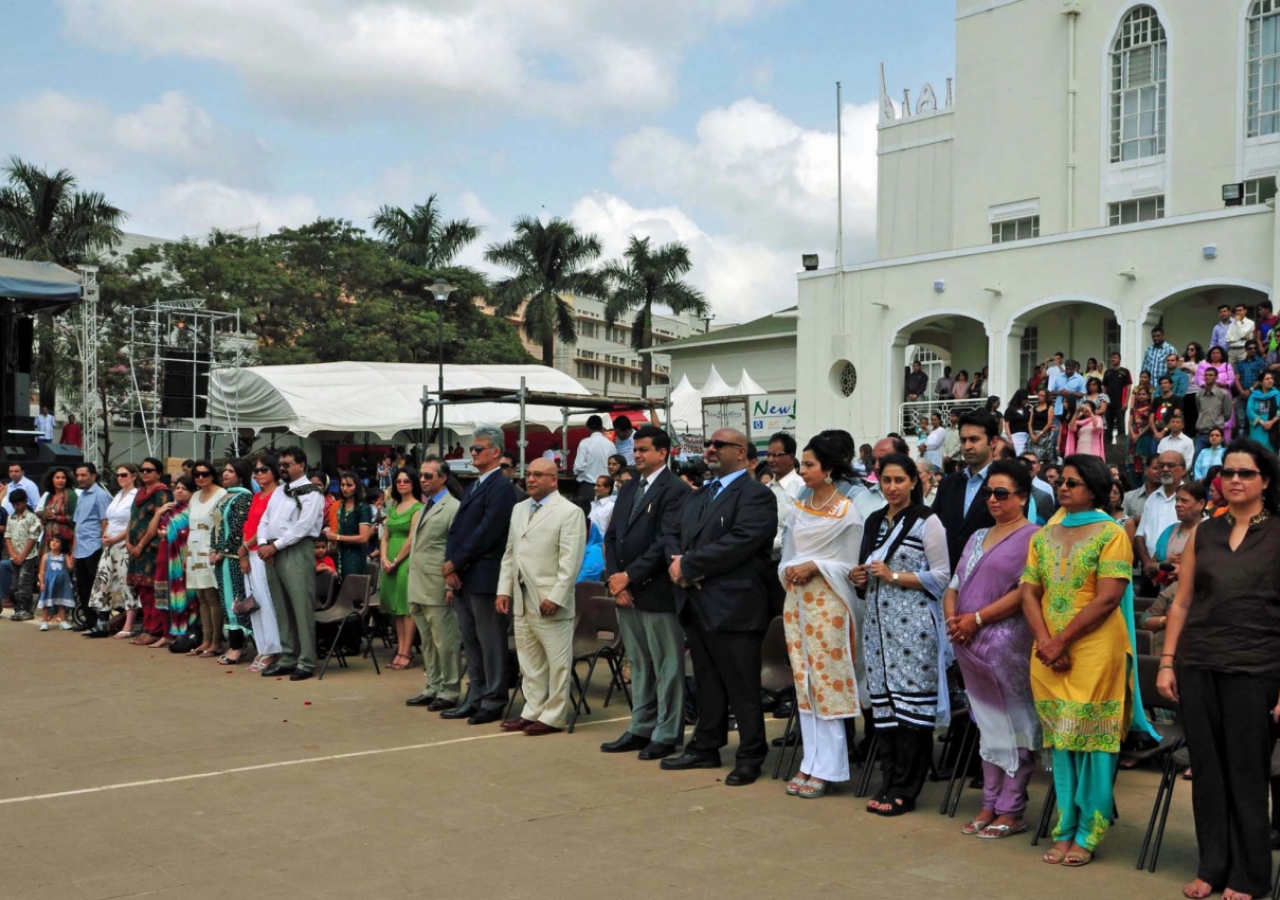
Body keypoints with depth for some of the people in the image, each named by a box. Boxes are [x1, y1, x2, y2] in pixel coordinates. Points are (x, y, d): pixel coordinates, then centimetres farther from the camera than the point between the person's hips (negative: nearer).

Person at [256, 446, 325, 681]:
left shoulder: (311, 493, -5)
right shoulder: (278, 491, 19)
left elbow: (302, 527, -14)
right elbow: (264, 520, 16)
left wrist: (275, 546, -14)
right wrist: (263, 544, -2)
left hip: (296, 552, -8)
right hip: (272, 553, 8)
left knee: (302, 608, -8)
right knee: (281, 608, 11)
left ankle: (306, 662, -4)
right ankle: (287, 658, 18)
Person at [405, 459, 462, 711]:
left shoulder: (453, 508, -10)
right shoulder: (424, 508, 18)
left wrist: (451, 586, -17)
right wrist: (412, 584, 17)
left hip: (438, 588, -9)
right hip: (419, 587, 9)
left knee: (445, 642, -3)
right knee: (427, 642, 15)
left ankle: (449, 692, 5)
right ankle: (432, 688, 22)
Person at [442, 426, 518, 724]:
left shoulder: (501, 487, -10)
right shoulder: (473, 487, 19)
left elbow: (487, 532, -17)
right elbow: (456, 529, 15)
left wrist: (456, 562, -13)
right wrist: (450, 566, 0)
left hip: (484, 576, -9)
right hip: (462, 577, 9)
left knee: (490, 642, -2)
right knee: (470, 641, 13)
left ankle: (493, 703, 4)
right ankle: (475, 697, 20)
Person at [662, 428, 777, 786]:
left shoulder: (755, 495, -9)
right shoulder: (698, 496, 20)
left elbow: (738, 543, -21)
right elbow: (674, 537, 17)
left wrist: (688, 565, -17)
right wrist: (677, 562, -7)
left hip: (733, 606, -8)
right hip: (696, 605, 8)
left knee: (742, 688, 0)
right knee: (707, 683, 17)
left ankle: (751, 757, 9)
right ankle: (705, 748, 26)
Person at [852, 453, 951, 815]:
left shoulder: (927, 521, -2)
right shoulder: (873, 522, 17)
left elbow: (941, 576, -7)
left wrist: (894, 576, -13)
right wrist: (860, 578, 4)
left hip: (913, 624, -6)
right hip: (878, 623, 6)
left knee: (911, 702, -6)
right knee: (883, 702, 4)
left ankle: (905, 790, -1)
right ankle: (888, 782, 13)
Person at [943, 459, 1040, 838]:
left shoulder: (1031, 537, -6)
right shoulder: (978, 537, 18)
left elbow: (1025, 592, -16)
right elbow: (955, 585, 17)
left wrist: (977, 618, -17)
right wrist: (952, 618, -3)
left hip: (1008, 646, -7)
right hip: (972, 648, 8)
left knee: (1013, 724, 0)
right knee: (989, 724, 13)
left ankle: (1011, 811, 7)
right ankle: (990, 805, 20)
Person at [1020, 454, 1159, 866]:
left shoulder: (1110, 534, -3)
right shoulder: (1043, 536, 13)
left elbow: (1108, 599, -12)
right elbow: (1029, 594, 7)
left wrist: (1061, 641, -13)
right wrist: (1045, 643, -9)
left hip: (1095, 652, -5)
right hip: (1050, 656, 5)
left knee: (1093, 741, -1)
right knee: (1061, 742, 9)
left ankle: (1087, 835, 7)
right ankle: (1065, 830, 17)